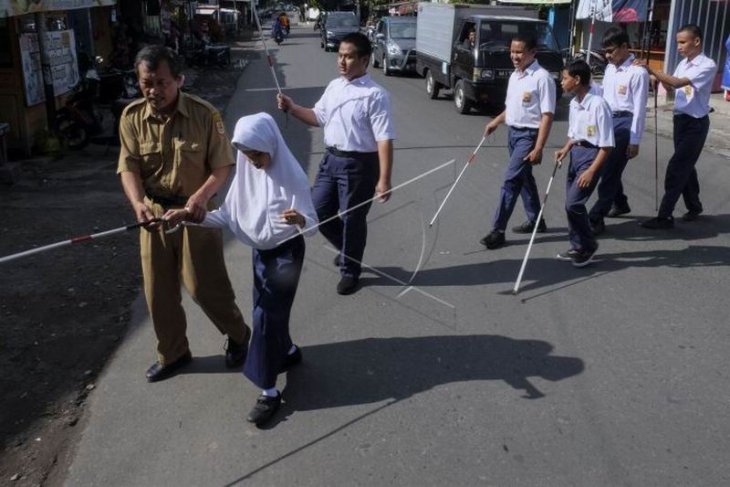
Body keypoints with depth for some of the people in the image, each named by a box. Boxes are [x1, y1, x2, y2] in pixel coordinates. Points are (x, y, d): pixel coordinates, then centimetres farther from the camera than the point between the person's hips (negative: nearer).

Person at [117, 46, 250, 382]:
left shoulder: (204, 114, -14)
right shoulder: (132, 117, -6)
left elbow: (222, 166, -10)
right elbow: (128, 167, -7)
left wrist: (202, 195, -29)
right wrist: (137, 203, -27)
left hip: (195, 212, -3)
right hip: (154, 213, 4)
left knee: (206, 285, 1)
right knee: (158, 291, 11)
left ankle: (238, 335, 30)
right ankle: (172, 353, 32)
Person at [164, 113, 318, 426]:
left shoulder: (291, 177, -20)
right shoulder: (246, 174, -2)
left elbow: (312, 225, -21)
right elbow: (227, 216, -1)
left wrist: (299, 220, -44)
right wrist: (188, 215, -13)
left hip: (286, 253, -7)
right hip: (260, 252, 7)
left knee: (266, 316, -8)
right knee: (267, 311, 17)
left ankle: (269, 391, 3)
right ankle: (288, 351, 46)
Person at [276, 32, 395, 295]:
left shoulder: (375, 95, -17)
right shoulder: (334, 86, 6)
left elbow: (384, 139, -20)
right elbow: (319, 117, 19)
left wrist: (384, 180, -24)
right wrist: (291, 107, 3)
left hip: (359, 164, -7)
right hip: (331, 158, 7)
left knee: (352, 218, 6)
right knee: (318, 211, 14)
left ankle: (350, 271, 28)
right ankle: (347, 250, 40)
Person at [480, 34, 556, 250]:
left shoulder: (542, 78, -17)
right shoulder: (514, 76, 9)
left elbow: (547, 115, -19)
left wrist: (538, 148, -23)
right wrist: (496, 122, 9)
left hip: (529, 135, -9)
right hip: (513, 132, 9)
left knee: (511, 180, -12)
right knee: (523, 178, 17)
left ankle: (498, 230, -7)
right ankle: (535, 220, 32)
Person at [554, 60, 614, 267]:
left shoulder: (598, 105, -20)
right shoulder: (574, 103, 6)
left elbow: (606, 145, -19)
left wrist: (591, 171, -23)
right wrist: (565, 149, 2)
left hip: (592, 154, -8)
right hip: (576, 153, 8)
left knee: (573, 202, -14)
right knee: (571, 203, 11)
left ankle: (589, 245, 6)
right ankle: (578, 246, 25)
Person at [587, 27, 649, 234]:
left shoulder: (637, 73, -13)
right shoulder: (609, 69, 10)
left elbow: (639, 108, -14)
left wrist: (635, 140, -15)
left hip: (624, 123, -8)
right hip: (607, 120, 8)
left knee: (609, 171, -9)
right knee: (607, 167, 17)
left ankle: (596, 218, -6)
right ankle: (620, 203, 39)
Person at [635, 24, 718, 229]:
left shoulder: (707, 65, -16)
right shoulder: (683, 64, 7)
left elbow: (678, 82, -28)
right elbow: (671, 86, 17)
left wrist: (651, 69, -30)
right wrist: (659, 77, -3)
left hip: (695, 123, -8)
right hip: (680, 119, 8)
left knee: (677, 167, -9)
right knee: (685, 166, 17)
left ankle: (665, 216, -6)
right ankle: (694, 206, 34)